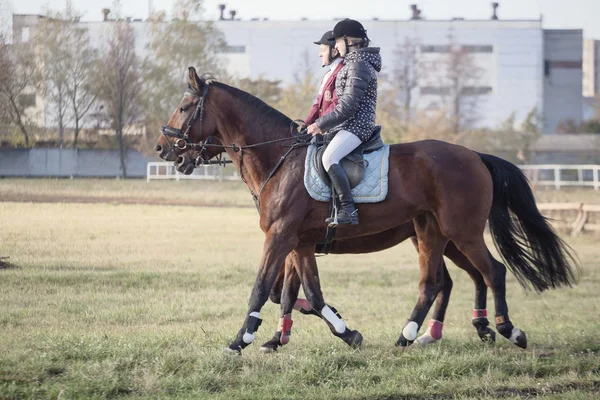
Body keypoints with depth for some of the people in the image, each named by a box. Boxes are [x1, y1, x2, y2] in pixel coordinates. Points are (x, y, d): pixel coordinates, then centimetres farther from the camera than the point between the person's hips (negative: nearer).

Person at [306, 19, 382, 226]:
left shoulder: (359, 66, -14)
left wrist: (320, 124, -15)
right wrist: (321, 124, 20)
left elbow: (347, 107, -20)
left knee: (329, 158, -31)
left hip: (356, 126, -12)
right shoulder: (353, 62, 18)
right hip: (348, 125, 12)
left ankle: (348, 210, -34)